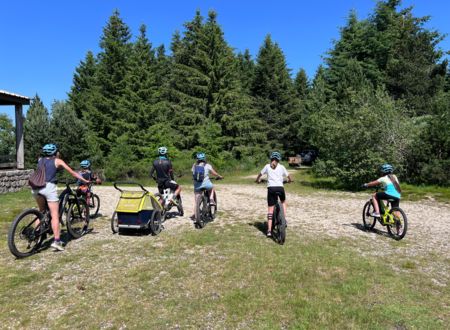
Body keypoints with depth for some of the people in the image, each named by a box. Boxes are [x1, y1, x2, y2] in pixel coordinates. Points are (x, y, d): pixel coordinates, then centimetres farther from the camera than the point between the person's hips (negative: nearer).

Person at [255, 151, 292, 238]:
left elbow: (260, 174, 18)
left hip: (271, 188, 0)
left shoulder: (267, 166, 10)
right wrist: (289, 181, 39)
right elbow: (288, 176, 17)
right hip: (280, 188, 0)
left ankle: (269, 230, 0)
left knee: (270, 209, 4)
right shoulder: (281, 167, 10)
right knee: (283, 202, 31)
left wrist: (258, 180, 39)